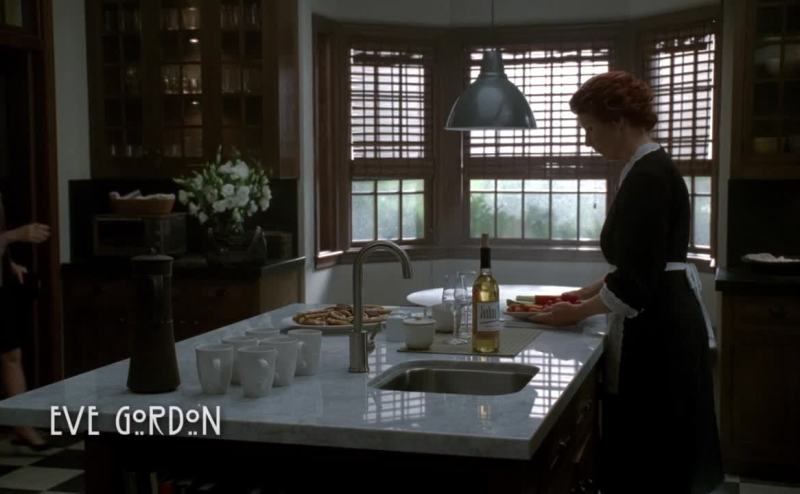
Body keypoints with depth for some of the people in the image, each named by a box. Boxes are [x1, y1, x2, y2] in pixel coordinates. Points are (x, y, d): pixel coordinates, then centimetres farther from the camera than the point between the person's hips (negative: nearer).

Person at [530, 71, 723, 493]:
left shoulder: (648, 177, -18)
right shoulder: (649, 170, 13)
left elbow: (636, 279, -21)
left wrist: (579, 312, -9)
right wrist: (587, 293, 16)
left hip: (658, 332, -10)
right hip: (662, 325, 10)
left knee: (648, 457, 0)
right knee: (652, 451, 17)